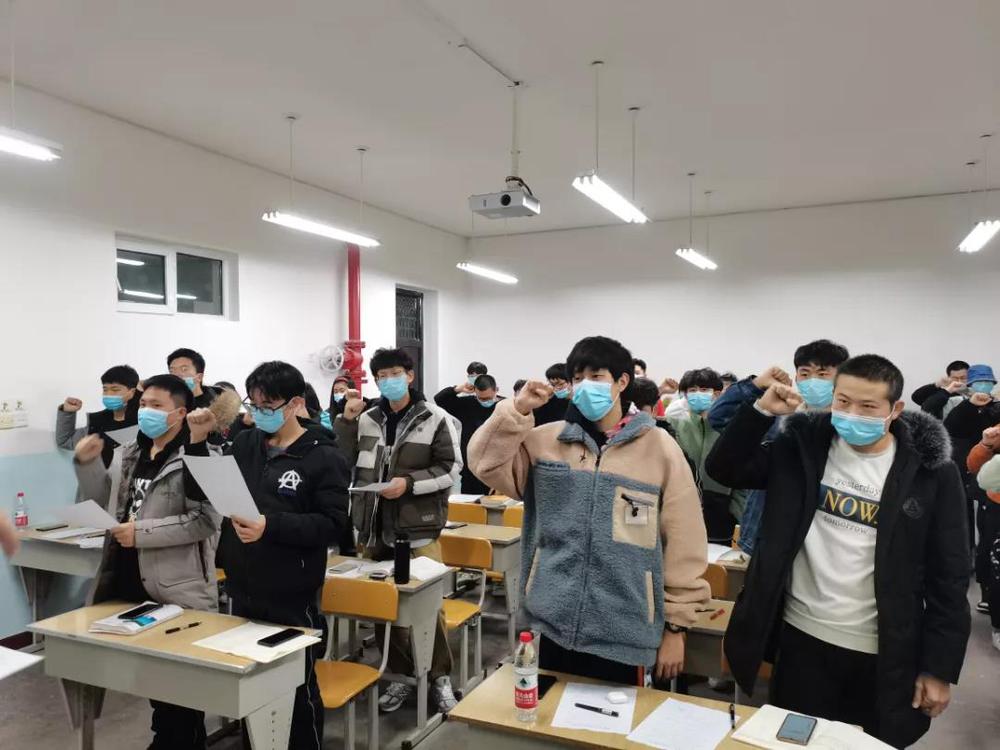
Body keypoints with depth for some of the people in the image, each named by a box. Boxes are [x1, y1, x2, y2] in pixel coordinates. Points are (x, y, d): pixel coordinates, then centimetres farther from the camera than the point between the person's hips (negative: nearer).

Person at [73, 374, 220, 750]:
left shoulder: (198, 458, -14)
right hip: (130, 582, 7)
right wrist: (87, 463, 6)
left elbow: (205, 521, -22)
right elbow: (105, 503, 19)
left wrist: (142, 532, -22)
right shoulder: (128, 454, 10)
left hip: (177, 590, -7)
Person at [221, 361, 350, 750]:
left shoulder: (323, 457, -10)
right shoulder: (243, 444, 6)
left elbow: (332, 525, -15)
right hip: (243, 590, 5)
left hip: (291, 598, -5)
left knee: (298, 688, 8)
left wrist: (271, 526, -27)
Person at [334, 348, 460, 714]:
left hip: (418, 527, -4)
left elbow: (451, 468, -7)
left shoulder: (435, 419, -5)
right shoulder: (366, 420, 5)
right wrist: (346, 421, -3)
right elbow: (342, 463, 8)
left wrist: (409, 483, -18)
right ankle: (401, 674, 29)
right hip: (375, 526, 4)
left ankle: (440, 677, 20)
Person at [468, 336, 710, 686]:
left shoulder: (658, 447, -4)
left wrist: (676, 625, 0)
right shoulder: (546, 440, 4)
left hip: (622, 634, -2)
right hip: (551, 623, 3)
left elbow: (684, 544, -2)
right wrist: (518, 410, -12)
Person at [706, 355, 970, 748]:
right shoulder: (804, 447, -3)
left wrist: (940, 668, -5)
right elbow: (723, 467, -4)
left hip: (882, 654, -1)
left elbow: (949, 577, -5)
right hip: (801, 636, 1)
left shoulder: (930, 473, -8)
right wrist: (762, 410, -16)